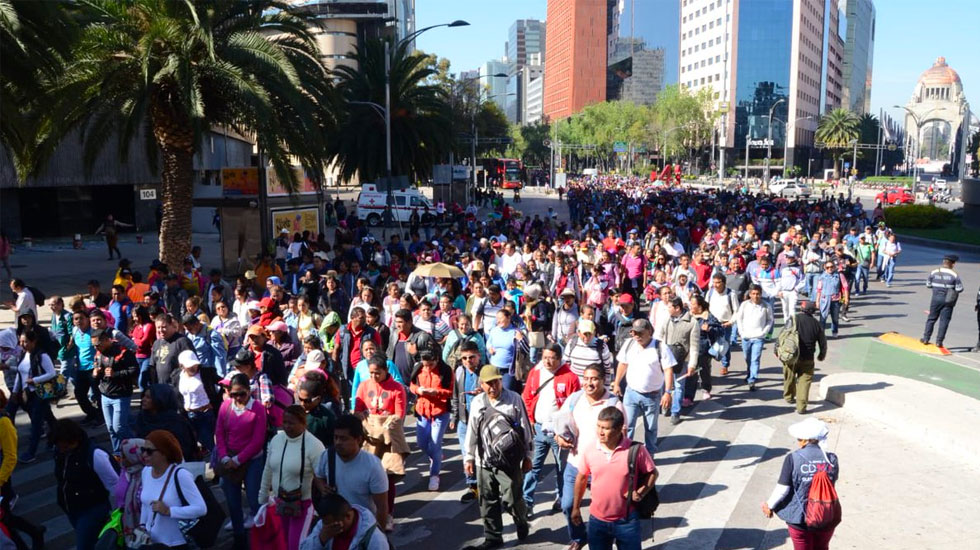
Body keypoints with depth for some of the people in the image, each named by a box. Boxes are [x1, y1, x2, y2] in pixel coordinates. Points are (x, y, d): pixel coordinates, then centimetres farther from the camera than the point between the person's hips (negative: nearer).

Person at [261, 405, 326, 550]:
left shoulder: (313, 445, -21)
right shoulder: (276, 439, -2)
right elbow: (268, 470, 11)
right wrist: (263, 496, 17)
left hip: (303, 503, -6)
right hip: (279, 501, 6)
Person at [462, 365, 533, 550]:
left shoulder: (514, 399, -6)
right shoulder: (477, 402, 5)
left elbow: (526, 429, -2)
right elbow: (472, 432, 11)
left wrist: (527, 456, -1)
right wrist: (468, 457, 11)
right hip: (484, 461, 4)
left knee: (512, 498, -1)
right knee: (488, 502, 9)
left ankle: (522, 524, 28)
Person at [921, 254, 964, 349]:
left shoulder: (934, 273, -3)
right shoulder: (954, 275, -9)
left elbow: (928, 285, 4)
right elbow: (959, 289, -7)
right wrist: (952, 286, 11)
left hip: (936, 298, 2)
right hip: (948, 300, -2)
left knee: (931, 319, 13)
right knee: (944, 321, 4)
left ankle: (926, 338, 14)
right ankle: (939, 341, 4)